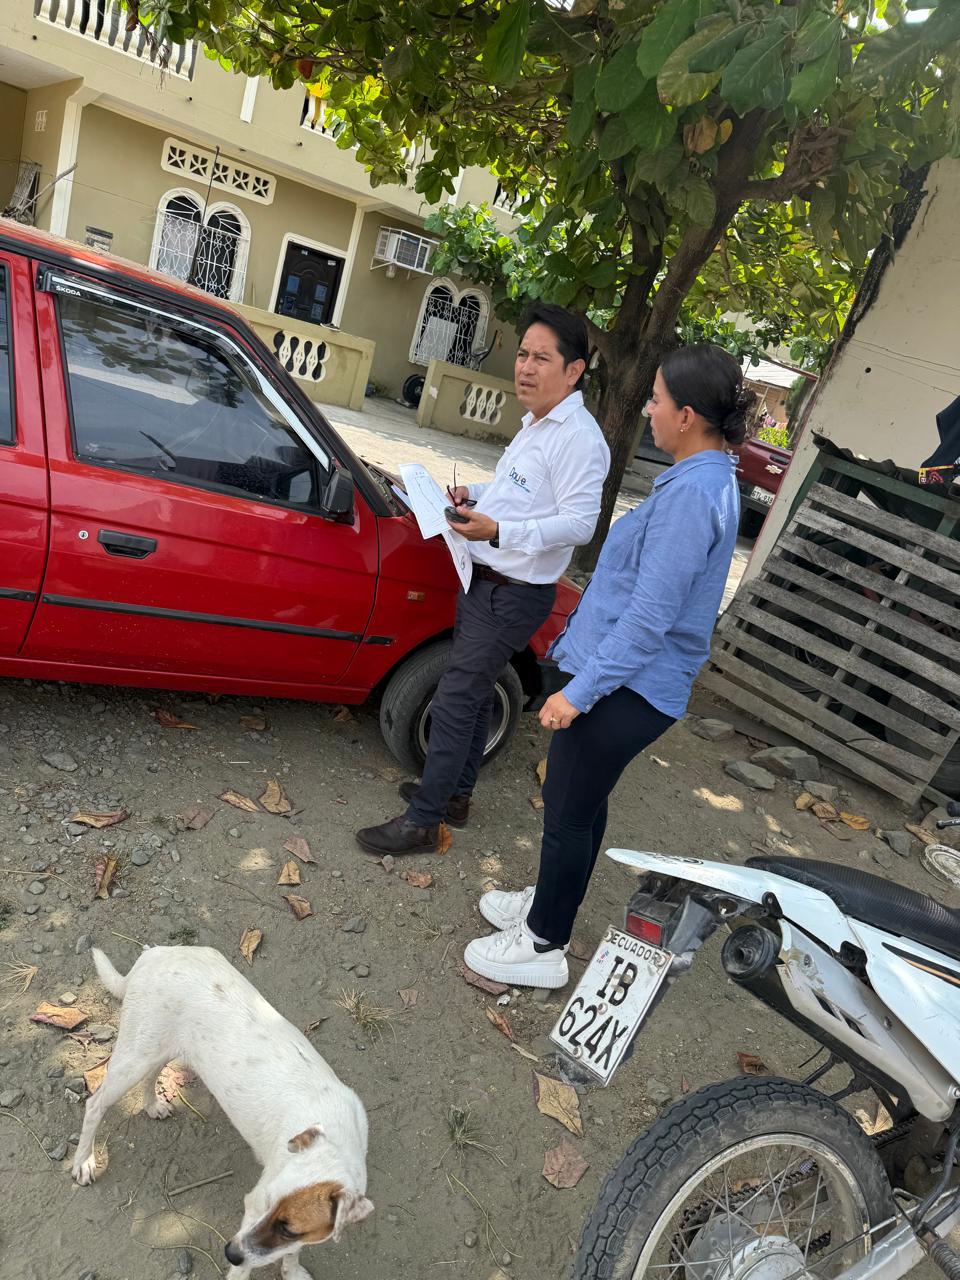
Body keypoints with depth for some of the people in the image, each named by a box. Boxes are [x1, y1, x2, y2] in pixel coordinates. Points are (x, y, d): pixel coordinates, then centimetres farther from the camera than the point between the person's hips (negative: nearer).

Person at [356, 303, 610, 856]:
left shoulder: (578, 437, -18)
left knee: (455, 701, -6)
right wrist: (475, 495, 9)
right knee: (475, 692, 20)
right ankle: (457, 794, 36)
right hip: (486, 580, 10)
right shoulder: (538, 423, 14)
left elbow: (579, 523, -25)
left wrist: (498, 531, -35)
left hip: (514, 596, -10)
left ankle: (423, 822, 7)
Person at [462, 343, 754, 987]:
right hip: (633, 680, 10)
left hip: (627, 688, -10)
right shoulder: (709, 480, 10)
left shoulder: (692, 493, -23)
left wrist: (581, 690, -22)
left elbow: (651, 615, -26)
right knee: (579, 801, 22)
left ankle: (544, 945, 22)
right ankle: (549, 904, 41)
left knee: (570, 809, 4)